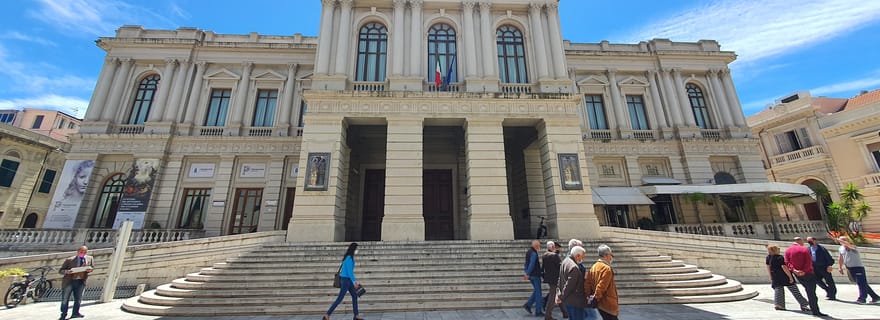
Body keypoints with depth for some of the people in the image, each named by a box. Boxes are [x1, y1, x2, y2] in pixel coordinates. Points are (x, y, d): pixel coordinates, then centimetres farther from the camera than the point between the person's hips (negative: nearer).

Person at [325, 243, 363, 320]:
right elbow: (349, 271, -22)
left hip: (347, 279, 10)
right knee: (339, 298, -2)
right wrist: (354, 281, -20)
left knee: (354, 295, 10)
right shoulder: (349, 258, -19)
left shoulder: (350, 257, 10)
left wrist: (355, 281, 21)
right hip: (346, 279, -10)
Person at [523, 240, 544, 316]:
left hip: (531, 275, 9)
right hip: (535, 275, -9)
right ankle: (538, 311, 9)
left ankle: (528, 305, 15)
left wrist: (525, 273, 19)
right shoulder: (534, 253, -18)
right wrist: (527, 274, -24)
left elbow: (526, 264, 17)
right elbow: (531, 265, -25)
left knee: (536, 291, 18)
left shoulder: (528, 252, 12)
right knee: (538, 292, 2)